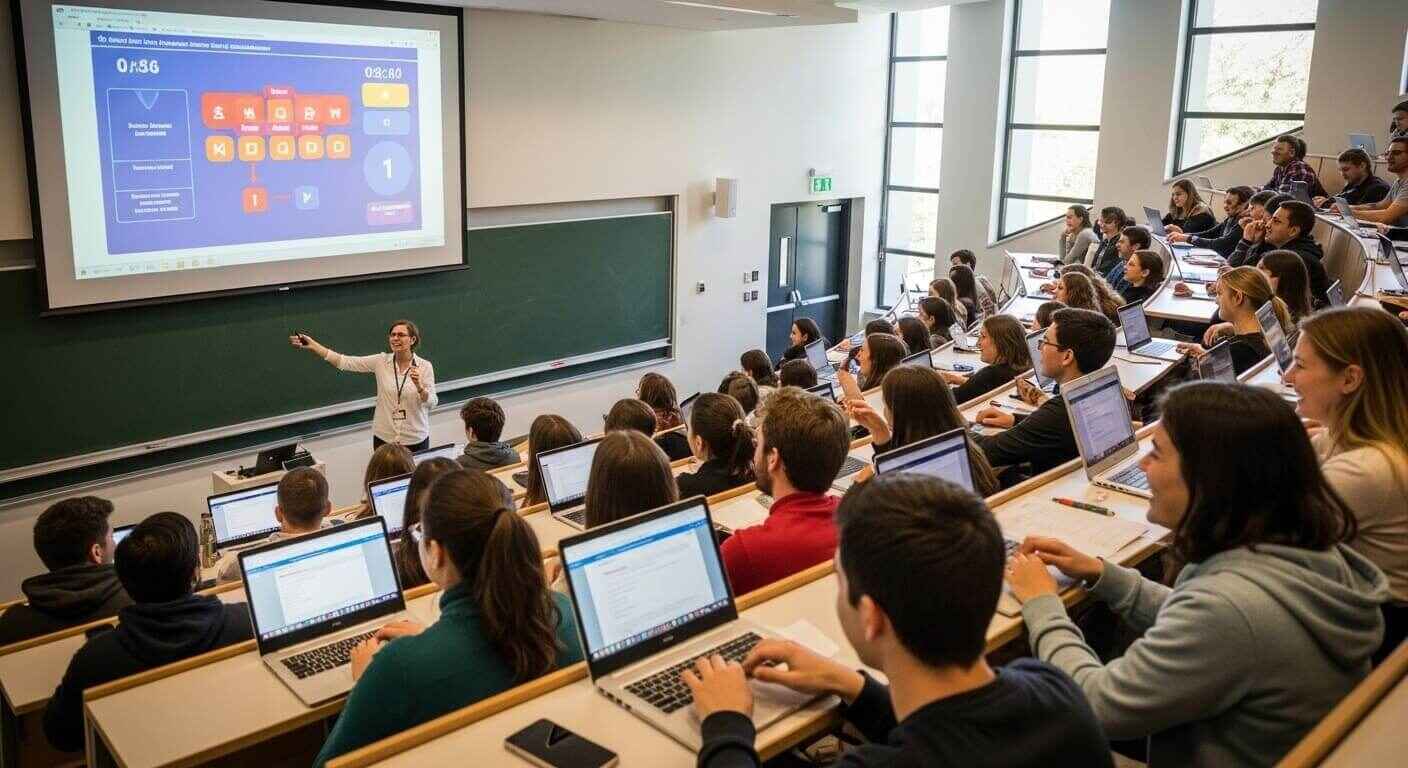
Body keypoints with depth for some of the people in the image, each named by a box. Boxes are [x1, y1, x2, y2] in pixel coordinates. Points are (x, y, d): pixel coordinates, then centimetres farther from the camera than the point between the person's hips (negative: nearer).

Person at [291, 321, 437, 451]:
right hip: (384, 437, 2)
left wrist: (419, 385, -29)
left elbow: (431, 403, -10)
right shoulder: (381, 362, -2)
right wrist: (313, 345, -16)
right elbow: (345, 362, -9)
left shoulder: (425, 366, -8)